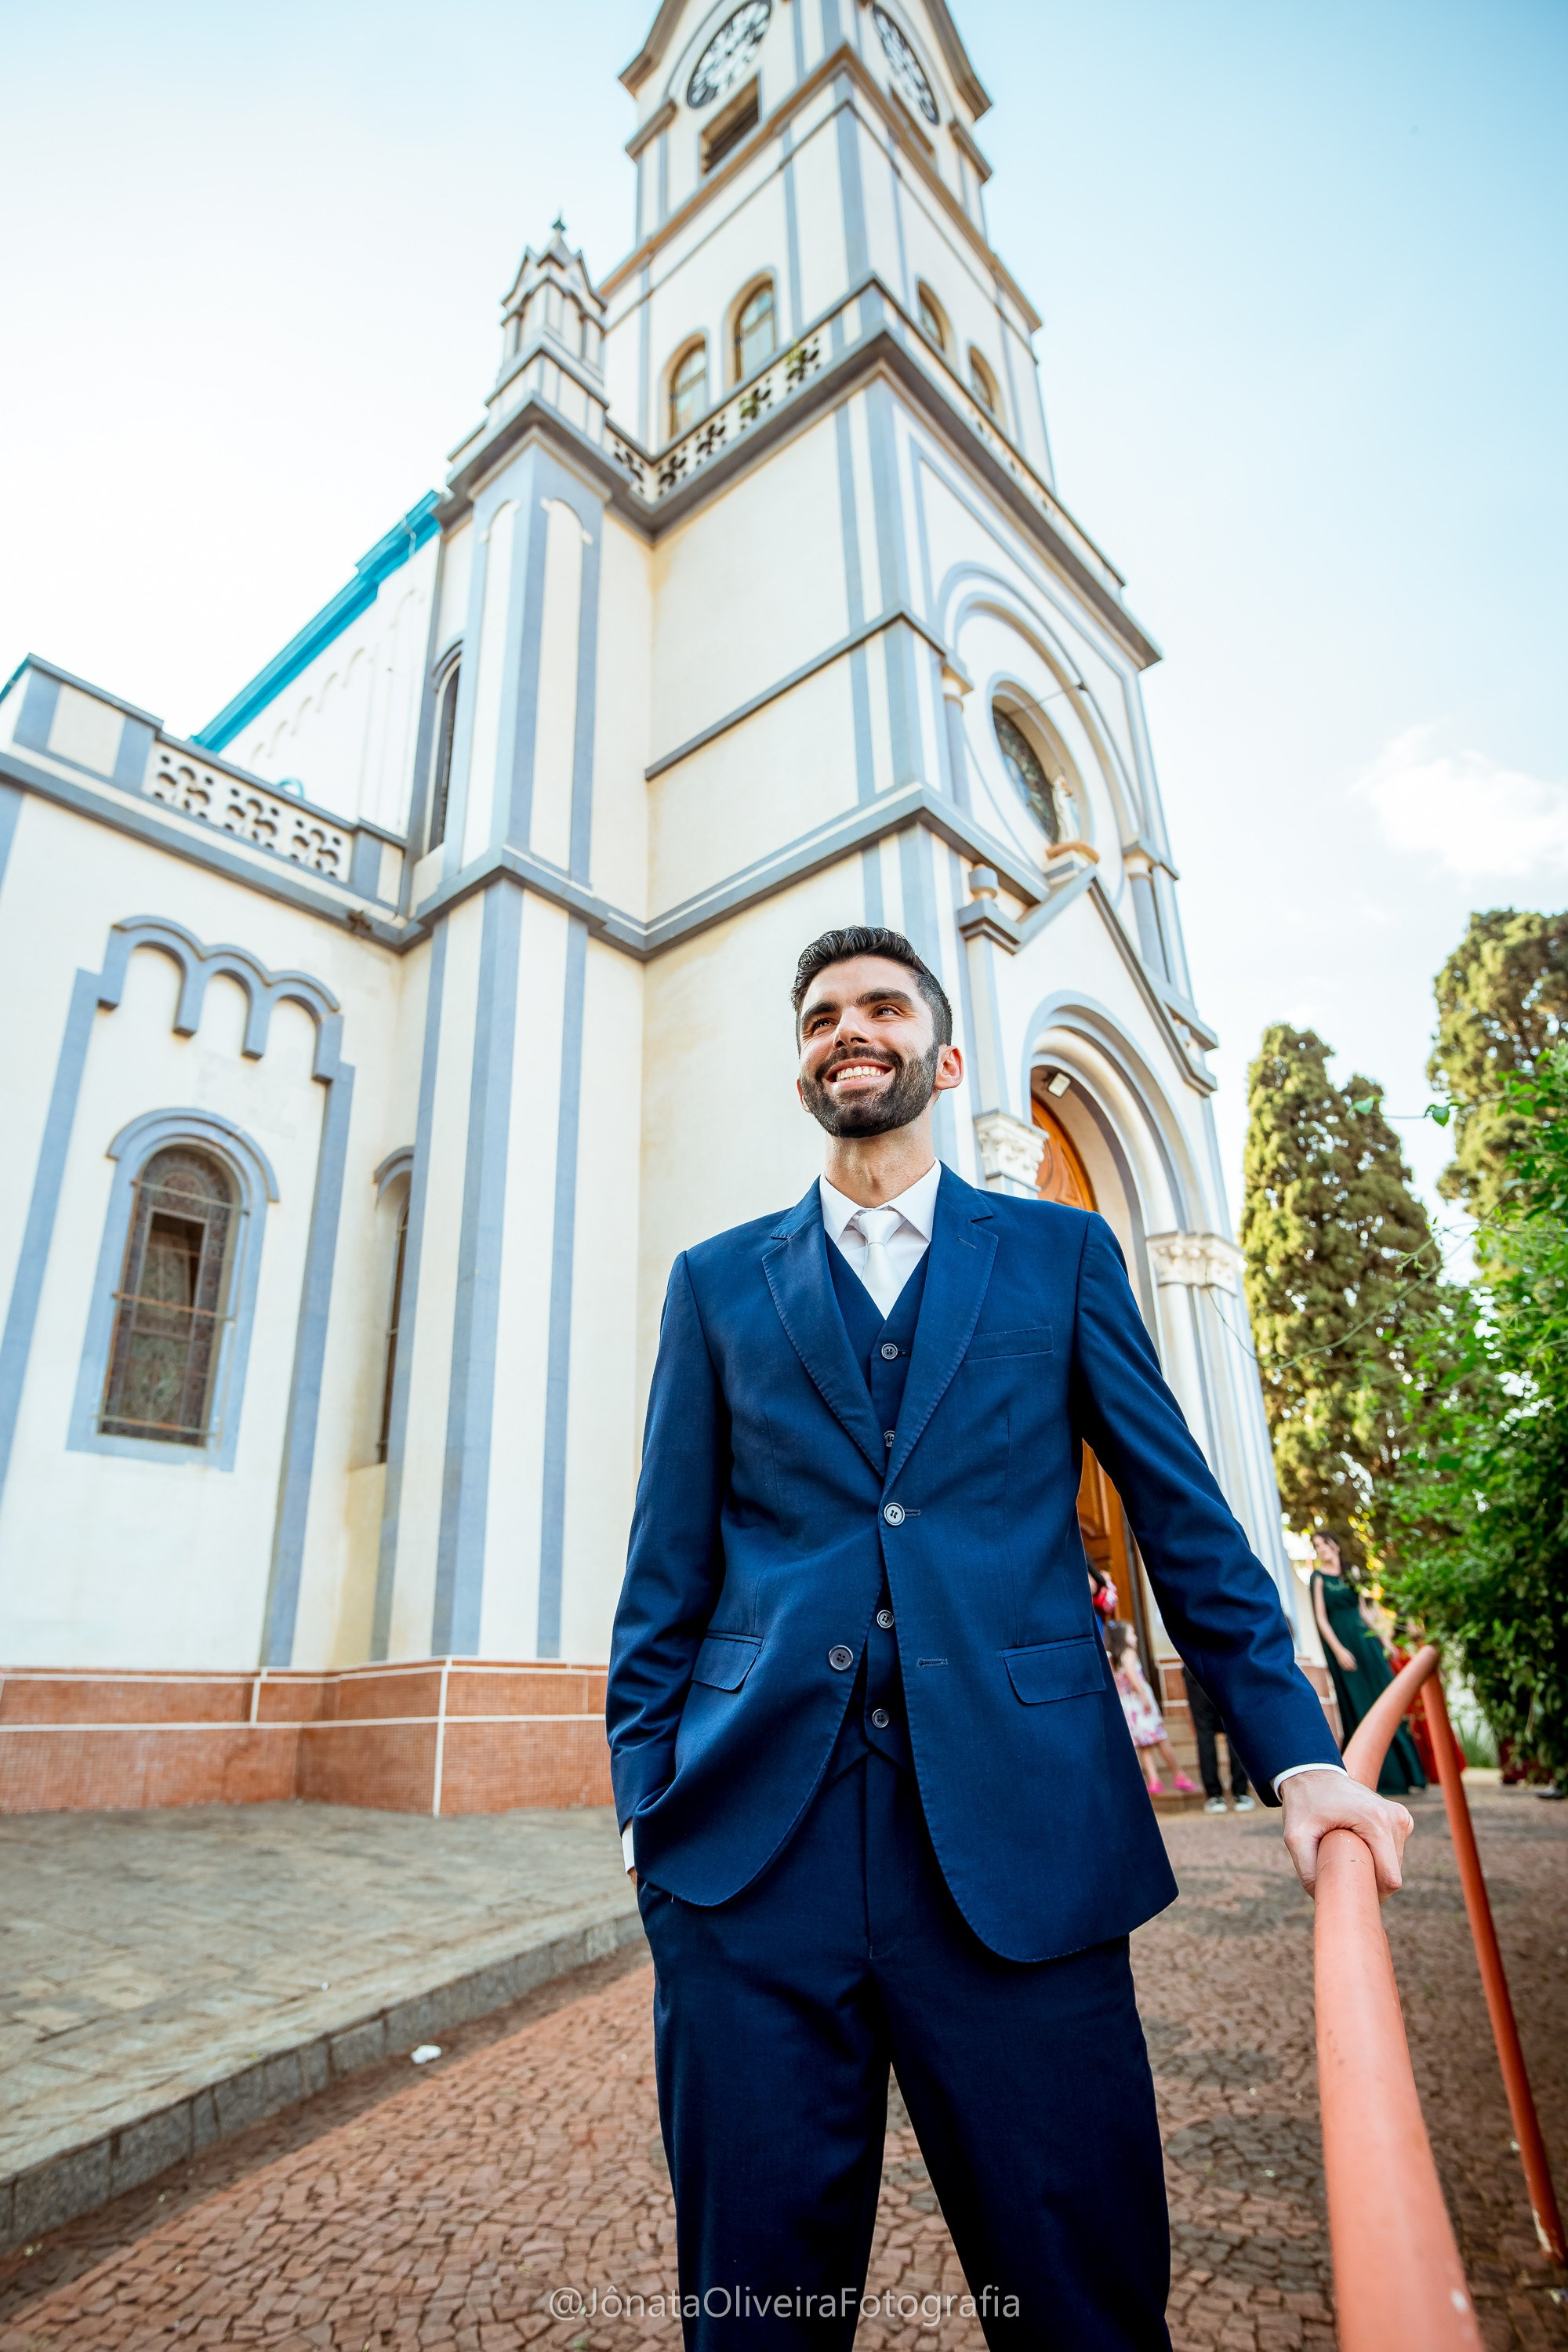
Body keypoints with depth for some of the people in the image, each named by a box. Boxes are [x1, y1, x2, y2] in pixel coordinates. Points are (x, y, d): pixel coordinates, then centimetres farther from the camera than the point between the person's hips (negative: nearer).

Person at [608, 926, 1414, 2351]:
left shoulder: (1061, 1253, 9)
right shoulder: (718, 1282, 10)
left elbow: (1185, 1520, 7)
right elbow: (667, 1574, 9)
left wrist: (1300, 1755, -1)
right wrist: (647, 1808, 3)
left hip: (1016, 1832, 0)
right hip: (757, 1831, 1)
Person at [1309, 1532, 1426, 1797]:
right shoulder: (1319, 1577, -3)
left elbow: (1364, 1609, 16)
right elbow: (1321, 1618, -8)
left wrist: (1382, 1638, 8)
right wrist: (1338, 1650, -16)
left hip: (1365, 1641, 5)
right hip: (1342, 1643, -5)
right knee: (1359, 1708, -3)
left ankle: (1400, 1772, 13)